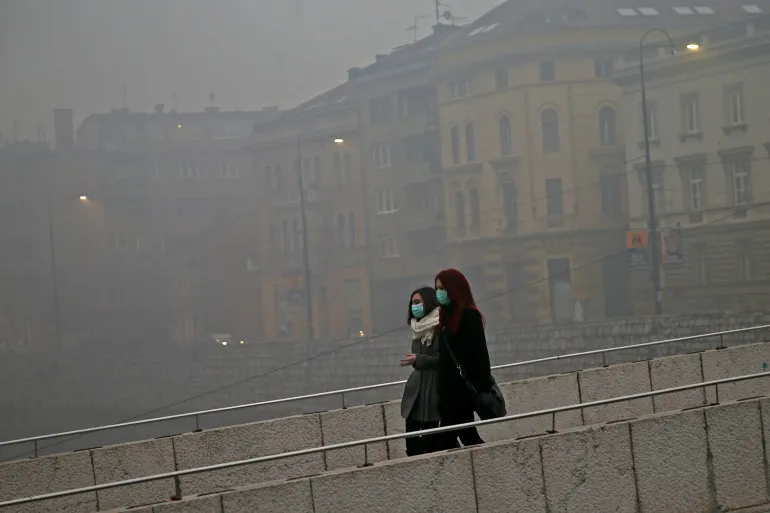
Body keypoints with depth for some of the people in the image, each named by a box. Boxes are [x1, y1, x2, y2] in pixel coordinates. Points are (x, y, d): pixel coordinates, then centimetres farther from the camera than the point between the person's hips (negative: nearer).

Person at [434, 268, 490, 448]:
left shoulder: (469, 315, -10)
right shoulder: (448, 315, 15)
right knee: (467, 435, 8)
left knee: (448, 440, -10)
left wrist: (480, 387, -20)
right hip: (451, 388, 9)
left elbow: (478, 353, -16)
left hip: (464, 388, -9)